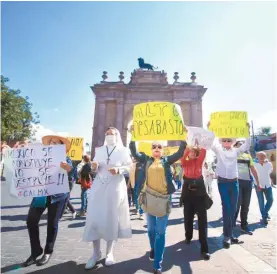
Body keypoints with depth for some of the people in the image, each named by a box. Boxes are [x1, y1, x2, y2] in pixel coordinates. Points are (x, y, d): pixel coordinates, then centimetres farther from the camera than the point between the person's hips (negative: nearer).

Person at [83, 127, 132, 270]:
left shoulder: (123, 150, 1)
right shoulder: (99, 150, 9)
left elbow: (129, 166, -3)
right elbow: (95, 169, 10)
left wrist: (118, 170, -19)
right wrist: (94, 167, -12)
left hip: (115, 187, -2)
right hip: (98, 187, 3)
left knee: (112, 218, 7)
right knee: (94, 218, 0)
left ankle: (109, 252, 27)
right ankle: (96, 253, 20)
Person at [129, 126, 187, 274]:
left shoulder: (167, 160, 3)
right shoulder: (146, 160, 4)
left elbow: (180, 152, -6)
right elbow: (134, 152, -5)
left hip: (164, 198, -1)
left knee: (161, 232, 3)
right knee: (151, 229, 20)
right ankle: (153, 248, 49)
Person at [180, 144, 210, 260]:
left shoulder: (199, 160, 7)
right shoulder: (185, 162, 4)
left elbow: (203, 151, -10)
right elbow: (183, 155, -17)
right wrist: (188, 146, -19)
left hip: (199, 192, 0)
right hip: (188, 192, 1)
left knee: (202, 219, -2)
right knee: (188, 217, 15)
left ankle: (204, 248, 3)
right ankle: (188, 236, 40)